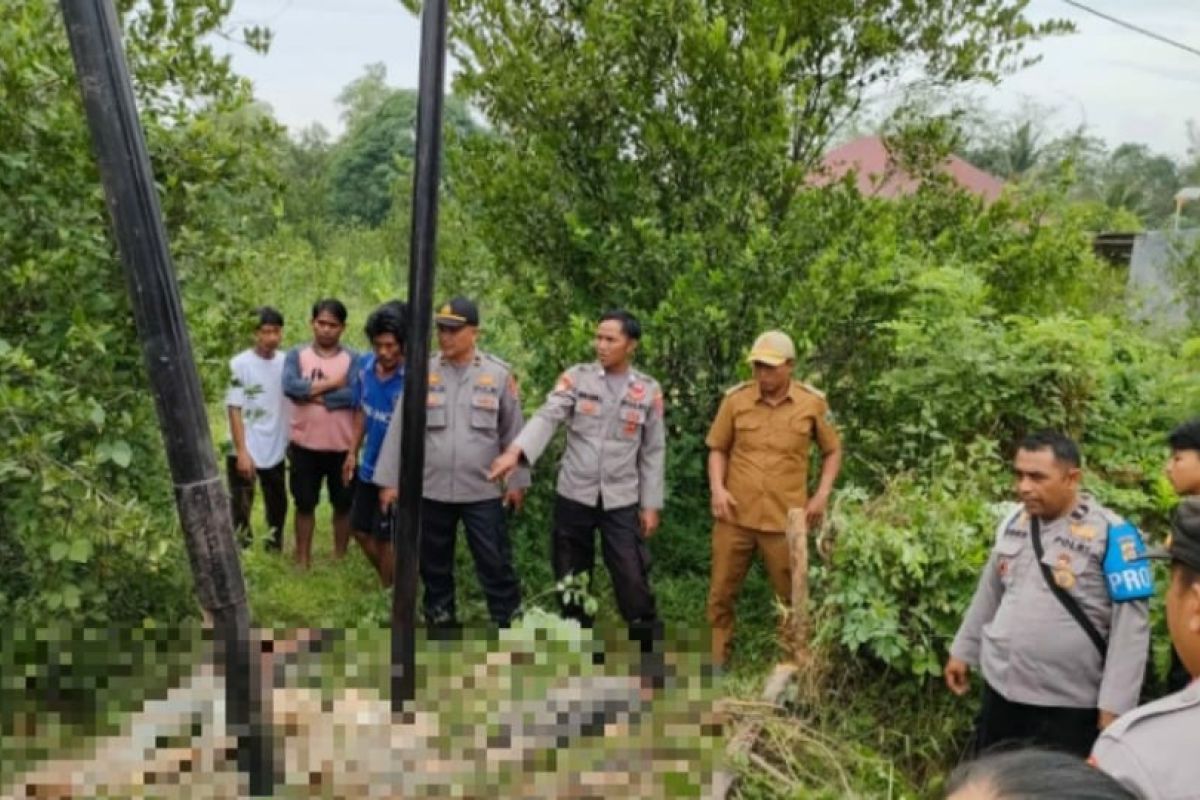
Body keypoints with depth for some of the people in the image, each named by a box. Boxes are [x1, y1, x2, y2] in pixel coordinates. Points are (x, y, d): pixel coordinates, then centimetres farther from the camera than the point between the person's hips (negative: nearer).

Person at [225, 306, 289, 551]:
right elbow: (234, 410, -13)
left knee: (277, 507, 19)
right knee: (241, 510, 2)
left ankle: (275, 550, 35)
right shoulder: (240, 364, -13)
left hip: (276, 451, 5)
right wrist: (242, 452, -18)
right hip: (246, 452, -5)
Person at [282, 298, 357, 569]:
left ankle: (340, 559, 28)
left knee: (343, 505, 11)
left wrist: (313, 394, -17)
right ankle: (303, 560, 25)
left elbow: (354, 396, -18)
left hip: (342, 447, 0)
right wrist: (333, 384, -16)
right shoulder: (297, 355, 0)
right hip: (305, 445, 0)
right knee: (305, 505, 11)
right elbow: (290, 387, -18)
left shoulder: (352, 359, -3)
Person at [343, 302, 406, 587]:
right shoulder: (365, 365, -5)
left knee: (385, 537, 7)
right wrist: (352, 452, 9)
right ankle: (389, 581, 40)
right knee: (360, 530, 18)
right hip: (369, 466, 7)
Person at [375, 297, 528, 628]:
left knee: (495, 564, 3)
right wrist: (389, 479, 2)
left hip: (482, 491, -2)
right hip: (431, 489, 2)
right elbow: (399, 428, 3)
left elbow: (513, 432, 3)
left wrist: (517, 480, 4)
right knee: (434, 564, 15)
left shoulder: (499, 373, -3)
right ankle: (440, 623, 32)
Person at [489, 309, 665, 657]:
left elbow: (653, 452, 4)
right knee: (571, 580, 11)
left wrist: (651, 504, 1)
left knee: (633, 580, -4)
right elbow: (547, 417, -15)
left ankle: (649, 653, 12)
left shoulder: (649, 390, 1)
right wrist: (516, 450, -33)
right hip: (574, 496, 1)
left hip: (621, 501, -1)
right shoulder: (576, 377, -1)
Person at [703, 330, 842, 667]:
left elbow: (832, 450, 10)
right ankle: (716, 660, 25)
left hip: (785, 518, -1)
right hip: (735, 515, 1)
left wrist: (822, 494, -2)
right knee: (721, 591, 9)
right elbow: (718, 448, 8)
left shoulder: (813, 403, -3)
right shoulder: (735, 398, -3)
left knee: (791, 595, 11)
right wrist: (717, 488, -7)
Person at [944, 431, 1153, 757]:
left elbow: (1131, 626, -15)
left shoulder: (1110, 535, -15)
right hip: (1001, 691, 6)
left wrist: (1115, 704, -17)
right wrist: (963, 652, 19)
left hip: (1068, 706, -5)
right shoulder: (1012, 523, 3)